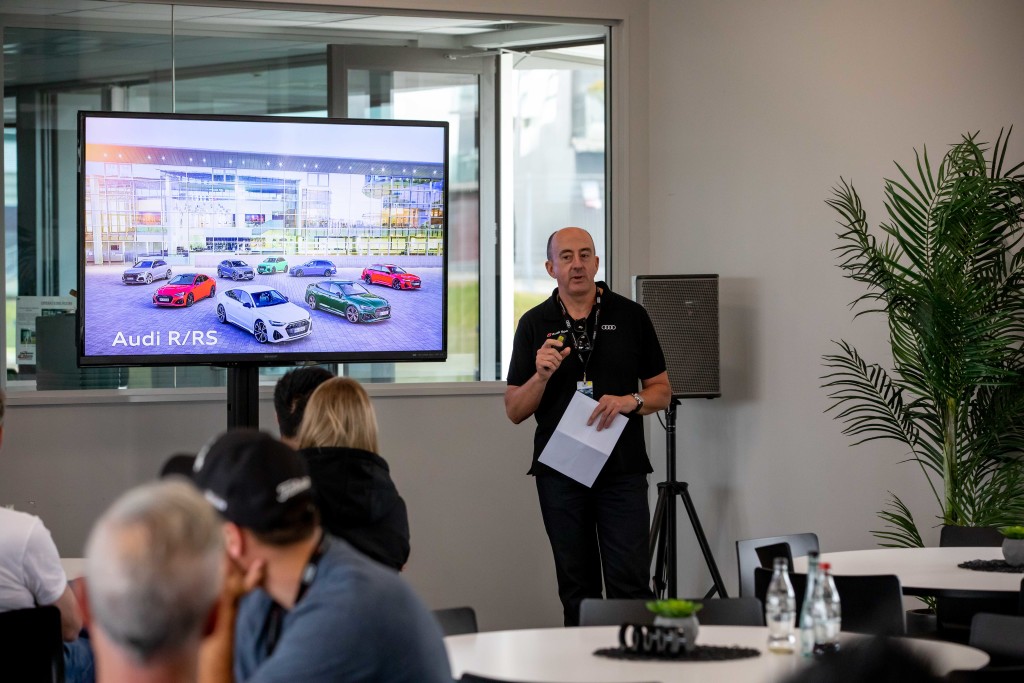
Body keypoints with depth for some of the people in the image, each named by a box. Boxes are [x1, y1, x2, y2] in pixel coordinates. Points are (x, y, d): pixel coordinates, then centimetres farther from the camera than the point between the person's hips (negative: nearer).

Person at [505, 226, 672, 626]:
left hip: (622, 470, -1)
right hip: (560, 471, 1)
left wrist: (630, 401, -11)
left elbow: (662, 392, 10)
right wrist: (542, 375, -14)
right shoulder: (534, 324, 7)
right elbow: (515, 411, 5)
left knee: (629, 581, -9)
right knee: (576, 588, 6)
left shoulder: (631, 316, 6)